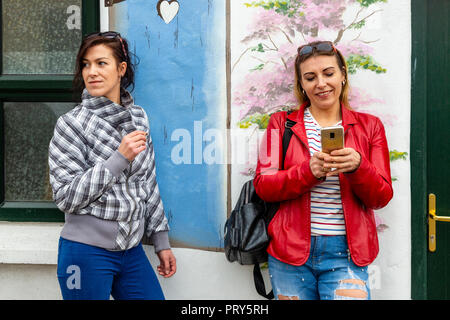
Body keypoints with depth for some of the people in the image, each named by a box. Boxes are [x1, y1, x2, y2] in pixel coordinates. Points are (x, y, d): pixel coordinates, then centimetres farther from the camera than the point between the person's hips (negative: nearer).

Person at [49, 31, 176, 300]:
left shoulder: (138, 117, 7)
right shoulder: (72, 123, -8)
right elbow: (66, 197, -14)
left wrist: (161, 241, 13)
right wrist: (120, 158, -20)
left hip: (131, 249, 5)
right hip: (87, 253, -5)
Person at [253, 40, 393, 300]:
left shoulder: (369, 126, 9)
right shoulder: (282, 123, 8)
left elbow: (382, 197, 3)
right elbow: (263, 186, -3)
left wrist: (358, 166, -18)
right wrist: (309, 170, -19)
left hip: (346, 253, 0)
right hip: (291, 251, 0)